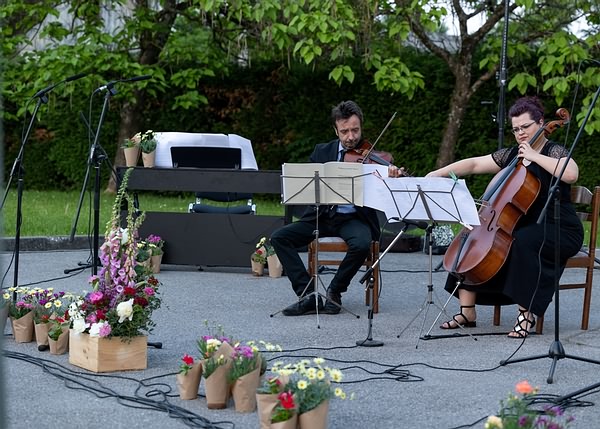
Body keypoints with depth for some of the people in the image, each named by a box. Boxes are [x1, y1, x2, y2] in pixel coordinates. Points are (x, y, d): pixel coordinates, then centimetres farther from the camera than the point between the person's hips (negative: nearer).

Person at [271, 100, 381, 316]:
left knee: (362, 244, -36)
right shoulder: (322, 152, 8)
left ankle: (334, 291, -11)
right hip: (323, 216, 3)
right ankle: (308, 295, -20)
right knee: (279, 237, -16)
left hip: (355, 218, -3)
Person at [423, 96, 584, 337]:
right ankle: (467, 311, -8)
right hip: (518, 226, 7)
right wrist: (439, 173, -2)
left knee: (522, 243, -38)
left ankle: (527, 314, -29)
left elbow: (571, 174, -29)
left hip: (558, 232, -7)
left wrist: (534, 156, -23)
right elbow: (474, 164, 9)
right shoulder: (511, 155, 11)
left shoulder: (554, 152, -7)